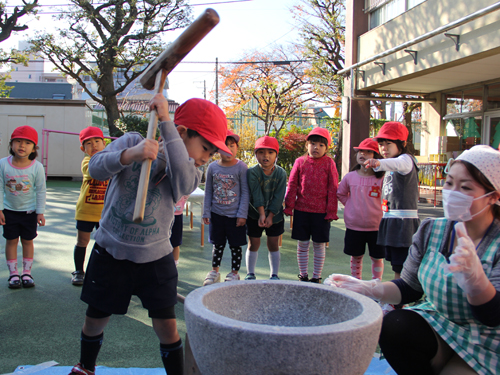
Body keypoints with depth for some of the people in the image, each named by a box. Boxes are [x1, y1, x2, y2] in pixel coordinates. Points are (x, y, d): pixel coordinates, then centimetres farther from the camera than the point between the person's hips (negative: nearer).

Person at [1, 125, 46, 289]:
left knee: (28, 240, 10)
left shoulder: (37, 167, -15)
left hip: (29, 210, -1)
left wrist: (40, 212, -7)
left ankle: (26, 273, 23)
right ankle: (13, 274, 20)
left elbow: (41, 191, -8)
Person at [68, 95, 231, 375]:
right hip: (110, 252, 0)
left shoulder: (192, 174, -6)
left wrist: (165, 121, -34)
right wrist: (129, 155, -45)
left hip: (155, 259, 1)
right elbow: (96, 168, -23)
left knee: (167, 326, -1)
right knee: (95, 320, 15)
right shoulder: (134, 142, -9)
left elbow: (183, 180, -31)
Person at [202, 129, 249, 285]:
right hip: (217, 214, 3)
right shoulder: (213, 167, 0)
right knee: (217, 245, 15)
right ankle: (214, 271, 31)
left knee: (235, 245, 8)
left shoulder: (241, 167, -8)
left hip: (235, 215, -2)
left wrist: (242, 214, -9)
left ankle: (234, 273, 25)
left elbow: (245, 192, -6)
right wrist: (206, 212, 5)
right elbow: (208, 191, 6)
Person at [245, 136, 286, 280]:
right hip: (255, 214, -1)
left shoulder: (281, 173, -9)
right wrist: (261, 214, -25)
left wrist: (270, 216, -16)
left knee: (273, 245, 8)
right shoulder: (252, 172, -13)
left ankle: (274, 275, 20)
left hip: (275, 215, 1)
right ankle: (250, 274, 21)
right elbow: (257, 195, -20)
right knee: (253, 245, 7)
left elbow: (278, 197, -12)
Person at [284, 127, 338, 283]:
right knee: (302, 244, 9)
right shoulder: (300, 162, 3)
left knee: (319, 245, 7)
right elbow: (292, 186, 5)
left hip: (321, 211, -1)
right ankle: (303, 275, 23)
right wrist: (289, 206, 2)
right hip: (301, 209, 2)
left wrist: (331, 211, -4)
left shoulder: (329, 163, -1)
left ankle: (317, 277, 21)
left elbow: (333, 189, -1)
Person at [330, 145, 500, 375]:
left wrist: (474, 276, -46)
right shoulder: (431, 230, -3)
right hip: (438, 324, 4)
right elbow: (409, 288, 4)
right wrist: (369, 288, -15)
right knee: (392, 326, -23)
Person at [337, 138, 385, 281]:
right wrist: (351, 205, 6)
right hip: (354, 225, 2)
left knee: (377, 258, 10)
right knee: (356, 257, 13)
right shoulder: (350, 177, 0)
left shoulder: (381, 178, -10)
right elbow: (340, 194, 16)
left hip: (375, 226, -2)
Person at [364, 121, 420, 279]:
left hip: (403, 221, -9)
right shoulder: (391, 168, 20)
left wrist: (379, 163, -56)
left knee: (402, 268, -10)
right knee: (396, 265, 14)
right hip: (390, 219, 9)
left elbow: (398, 164, -37)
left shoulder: (406, 159, -10)